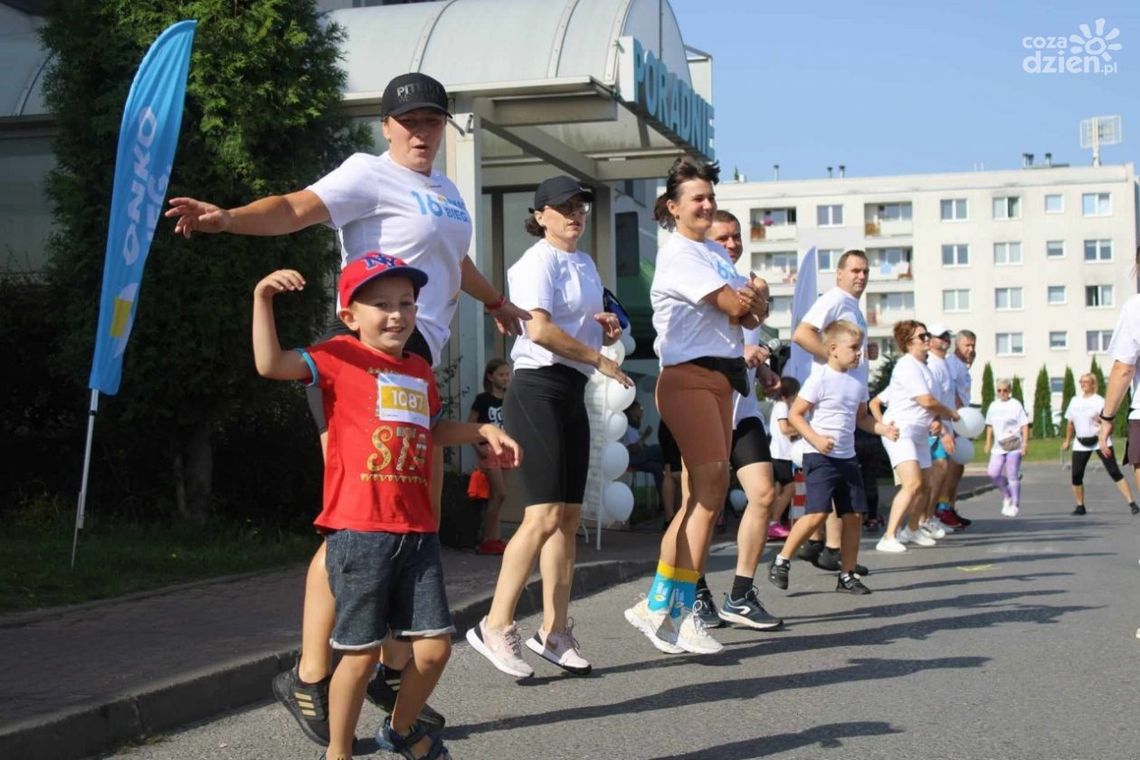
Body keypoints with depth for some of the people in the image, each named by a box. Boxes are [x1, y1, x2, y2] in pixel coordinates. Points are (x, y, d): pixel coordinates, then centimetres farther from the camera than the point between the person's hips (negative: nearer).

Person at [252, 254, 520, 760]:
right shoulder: (340, 357, -2)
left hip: (417, 532, 6)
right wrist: (263, 298, -22)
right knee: (361, 654, 1)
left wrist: (483, 430, 25)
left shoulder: (420, 371, 16)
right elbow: (270, 364, -15)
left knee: (435, 645, 8)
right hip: (359, 532, -6)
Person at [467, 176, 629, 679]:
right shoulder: (540, 261, -8)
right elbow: (540, 330, -22)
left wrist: (606, 329, 9)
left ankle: (554, 631, 14)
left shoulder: (585, 264, 19)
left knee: (568, 516, 8)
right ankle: (496, 627, -7)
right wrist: (599, 358, -15)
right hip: (539, 389, -9)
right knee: (544, 515, -14)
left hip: (573, 392, 9)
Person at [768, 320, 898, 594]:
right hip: (819, 457, -7)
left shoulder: (857, 383, 10)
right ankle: (781, 561, 0)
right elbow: (795, 414, -10)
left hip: (847, 457, 7)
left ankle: (847, 575, 15)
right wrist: (816, 439, -22)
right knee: (818, 513, -16)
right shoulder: (820, 379, -10)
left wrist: (884, 429, 4)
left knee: (854, 515, 5)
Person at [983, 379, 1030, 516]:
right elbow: (990, 426, 21)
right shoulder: (993, 406, 12)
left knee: (1012, 476, -3)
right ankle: (1007, 496, 16)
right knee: (993, 473, -7)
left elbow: (1024, 425, -6)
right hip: (998, 446, 5)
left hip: (1014, 445, -5)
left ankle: (1015, 505, 9)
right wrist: (988, 443, 16)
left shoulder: (1016, 405, -4)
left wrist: (1025, 443, -12)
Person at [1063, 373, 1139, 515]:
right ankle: (1080, 506, 13)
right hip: (1081, 443, 5)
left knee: (1114, 472, -11)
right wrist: (1067, 440, 23)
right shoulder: (1075, 401, 12)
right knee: (1076, 475, -1)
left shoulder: (1099, 400, -5)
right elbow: (1070, 423, 21)